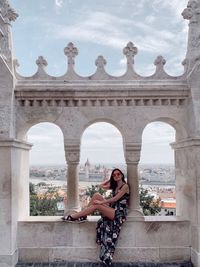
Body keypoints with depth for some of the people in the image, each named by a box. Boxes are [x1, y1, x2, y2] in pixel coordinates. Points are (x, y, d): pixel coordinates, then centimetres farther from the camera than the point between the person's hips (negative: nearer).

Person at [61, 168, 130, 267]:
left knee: (96, 206, -24)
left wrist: (101, 202, -19)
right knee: (96, 195, -10)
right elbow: (101, 185, 23)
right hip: (111, 209, 8)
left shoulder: (125, 186, -7)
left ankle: (73, 217, -17)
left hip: (119, 213, -8)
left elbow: (115, 198, -16)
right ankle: (83, 216, -9)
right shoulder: (114, 186, 17)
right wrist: (110, 179, 18)